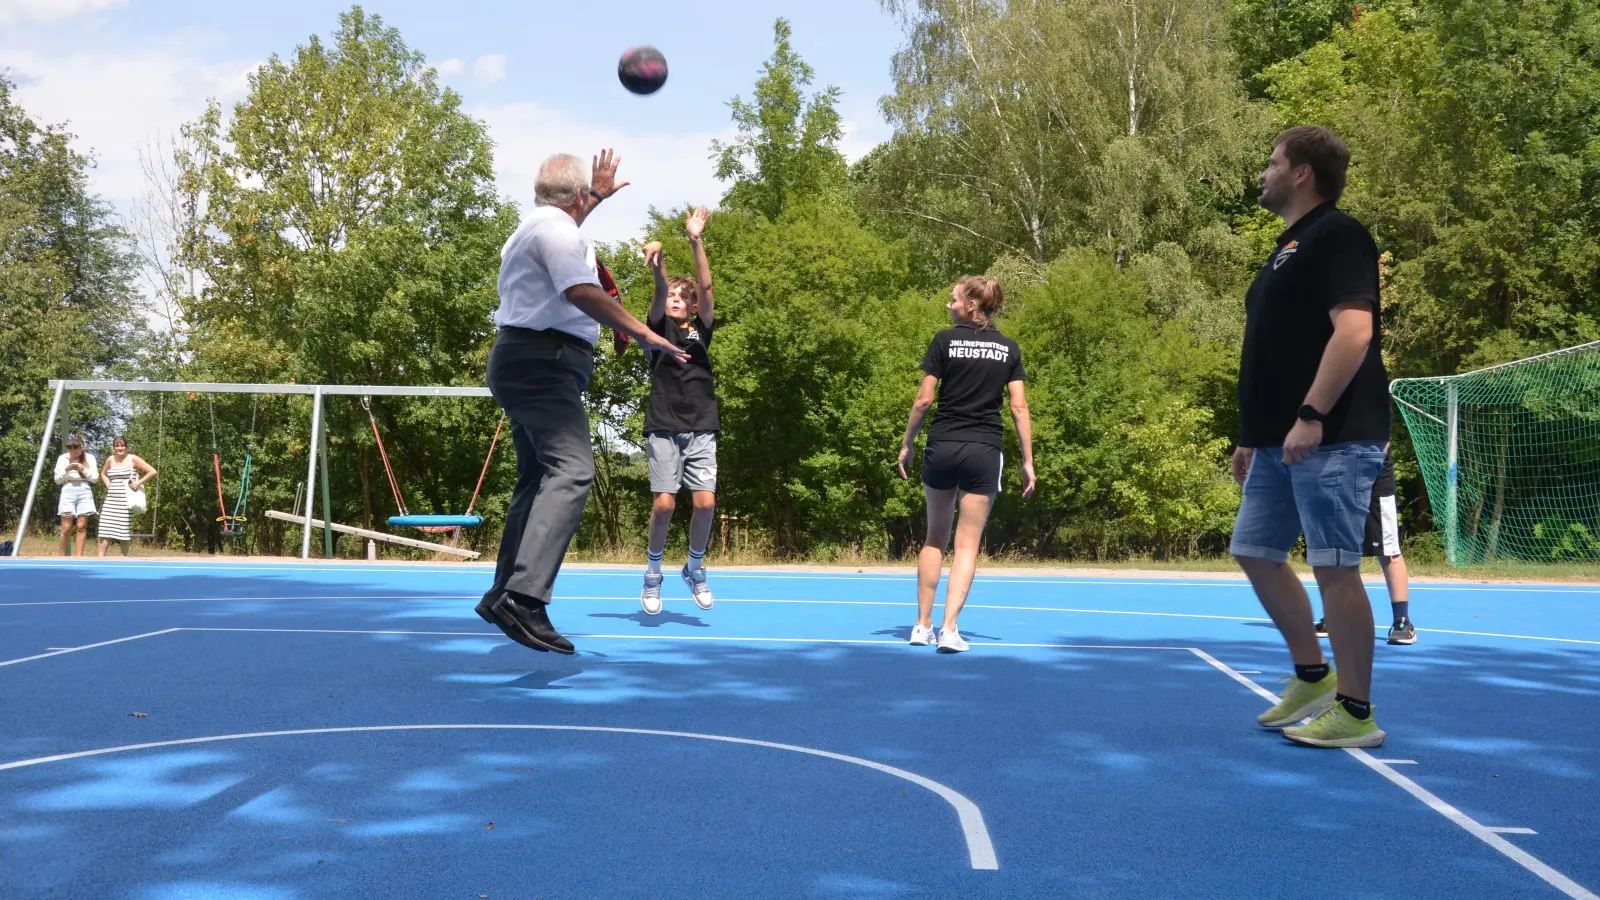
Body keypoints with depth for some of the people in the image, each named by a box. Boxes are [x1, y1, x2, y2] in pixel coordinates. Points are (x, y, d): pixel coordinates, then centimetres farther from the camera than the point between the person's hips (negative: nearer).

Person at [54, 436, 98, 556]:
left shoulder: (89, 458, 8)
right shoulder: (62, 458, 9)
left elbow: (94, 477, 5)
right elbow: (57, 480, 9)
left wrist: (83, 469, -10)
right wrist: (66, 470, -8)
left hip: (84, 491, 0)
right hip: (68, 490, 0)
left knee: (81, 526, -3)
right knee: (66, 527, -6)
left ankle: (79, 557, -2)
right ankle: (63, 557, 2)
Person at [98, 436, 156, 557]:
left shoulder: (133, 459, -4)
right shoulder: (110, 460, 10)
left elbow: (152, 472, -6)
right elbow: (103, 474, 30)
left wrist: (138, 483, -11)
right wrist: (108, 485, 12)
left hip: (126, 499, -4)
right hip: (111, 499, 4)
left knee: (124, 528, -3)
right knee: (105, 526, -3)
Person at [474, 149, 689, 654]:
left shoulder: (535, 225, 23)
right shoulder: (556, 228, -9)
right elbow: (580, 290, -25)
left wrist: (597, 197, 56)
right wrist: (643, 334, -24)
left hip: (527, 363, 12)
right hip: (544, 362, -12)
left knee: (538, 477, 16)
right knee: (571, 470, -25)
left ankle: (504, 595, 18)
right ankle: (525, 597, -40)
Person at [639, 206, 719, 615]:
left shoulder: (700, 331, 13)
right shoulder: (658, 327, 9)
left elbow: (705, 287, 0)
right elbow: (660, 291, -11)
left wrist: (696, 241, -9)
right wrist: (657, 260, -29)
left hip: (700, 428, 2)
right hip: (663, 427, -2)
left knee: (705, 502, -8)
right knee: (664, 502, -9)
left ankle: (695, 568, 15)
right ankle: (653, 571, 12)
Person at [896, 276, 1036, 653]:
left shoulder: (945, 340, -1)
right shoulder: (1010, 349, 5)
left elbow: (924, 399, -3)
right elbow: (1019, 408, 1)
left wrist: (907, 444, 7)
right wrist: (1028, 461, 4)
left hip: (941, 446, 0)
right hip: (985, 451, 0)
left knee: (935, 538, 14)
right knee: (967, 544, 3)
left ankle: (923, 625, 17)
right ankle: (949, 629, -5)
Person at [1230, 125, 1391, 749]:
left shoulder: (1336, 235, -9)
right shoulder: (1289, 247, 20)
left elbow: (1354, 329, -21)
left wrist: (1311, 415, -27)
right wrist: (1255, 435, 23)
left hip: (1330, 438, -10)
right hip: (1282, 442, 10)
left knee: (1334, 567, -6)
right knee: (1255, 553, 12)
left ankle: (1354, 712, 3)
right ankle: (1312, 675, 25)